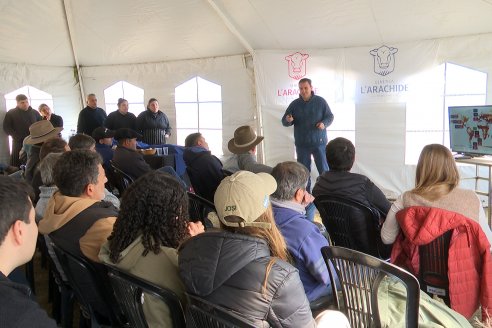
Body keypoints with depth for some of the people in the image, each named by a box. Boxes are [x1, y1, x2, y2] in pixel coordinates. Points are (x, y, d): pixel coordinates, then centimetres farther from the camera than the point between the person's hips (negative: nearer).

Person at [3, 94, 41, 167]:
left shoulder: (35, 113, 13)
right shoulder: (11, 113, 5)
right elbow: (7, 128, 1)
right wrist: (18, 137, -10)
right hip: (18, 143, -2)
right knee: (18, 166, -5)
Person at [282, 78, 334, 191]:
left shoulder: (320, 101, -1)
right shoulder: (294, 104, 3)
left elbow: (330, 116, 3)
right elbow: (284, 121, 5)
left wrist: (324, 123, -18)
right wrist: (287, 120, -20)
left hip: (319, 142, -2)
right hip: (301, 144, 2)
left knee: (324, 169, 0)